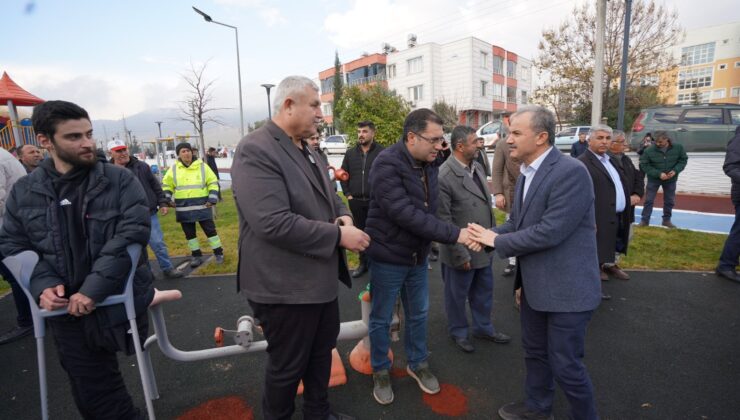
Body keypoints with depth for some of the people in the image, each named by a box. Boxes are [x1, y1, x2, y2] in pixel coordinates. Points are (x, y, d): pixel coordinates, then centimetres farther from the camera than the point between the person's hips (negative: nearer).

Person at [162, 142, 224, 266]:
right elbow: (166, 185, 15)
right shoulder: (174, 169, 4)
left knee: (210, 230, 2)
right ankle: (197, 256, 22)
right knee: (189, 233, 10)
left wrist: (212, 198, -6)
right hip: (183, 208, 3)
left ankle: (219, 253, 13)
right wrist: (166, 199, 2)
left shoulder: (202, 166, -1)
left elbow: (213, 182, 3)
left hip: (202, 206, -2)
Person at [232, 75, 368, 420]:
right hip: (286, 285, -9)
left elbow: (327, 195, 18)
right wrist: (338, 235, -23)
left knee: (322, 351, 25)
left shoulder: (307, 150, 10)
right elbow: (274, 223, -30)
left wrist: (342, 214, -6)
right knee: (287, 366, 12)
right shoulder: (255, 151, -20)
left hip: (321, 277, 9)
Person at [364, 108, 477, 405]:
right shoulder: (387, 163, -23)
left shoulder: (430, 163, 2)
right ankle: (380, 371, 33)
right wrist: (454, 235, -30)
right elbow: (405, 214, -31)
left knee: (418, 315, 20)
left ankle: (417, 364, 42)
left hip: (418, 256, 7)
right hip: (388, 256, -6)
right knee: (381, 319, 12)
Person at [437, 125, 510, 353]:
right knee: (457, 295, 15)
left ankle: (483, 327, 44)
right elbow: (443, 220, -20)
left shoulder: (478, 167, 4)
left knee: (484, 292, 23)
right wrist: (460, 255, -17)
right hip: (462, 251, -7)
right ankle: (459, 332, 37)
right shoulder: (444, 177, -22)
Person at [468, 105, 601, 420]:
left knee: (565, 363, 7)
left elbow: (550, 231, -26)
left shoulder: (571, 172, -21)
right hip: (534, 284, 9)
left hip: (566, 287, -8)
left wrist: (497, 241, -17)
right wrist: (487, 236, -8)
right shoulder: (527, 174, 7)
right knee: (535, 352, 23)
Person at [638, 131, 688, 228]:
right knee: (648, 200, 2)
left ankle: (666, 220, 27)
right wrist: (658, 174, -24)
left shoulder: (678, 148, -11)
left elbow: (683, 160, 1)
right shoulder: (649, 150, -20)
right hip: (653, 179, -2)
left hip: (671, 179, 3)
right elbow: (644, 165, -16)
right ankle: (644, 220, 12)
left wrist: (675, 170, -17)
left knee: (669, 201, 12)